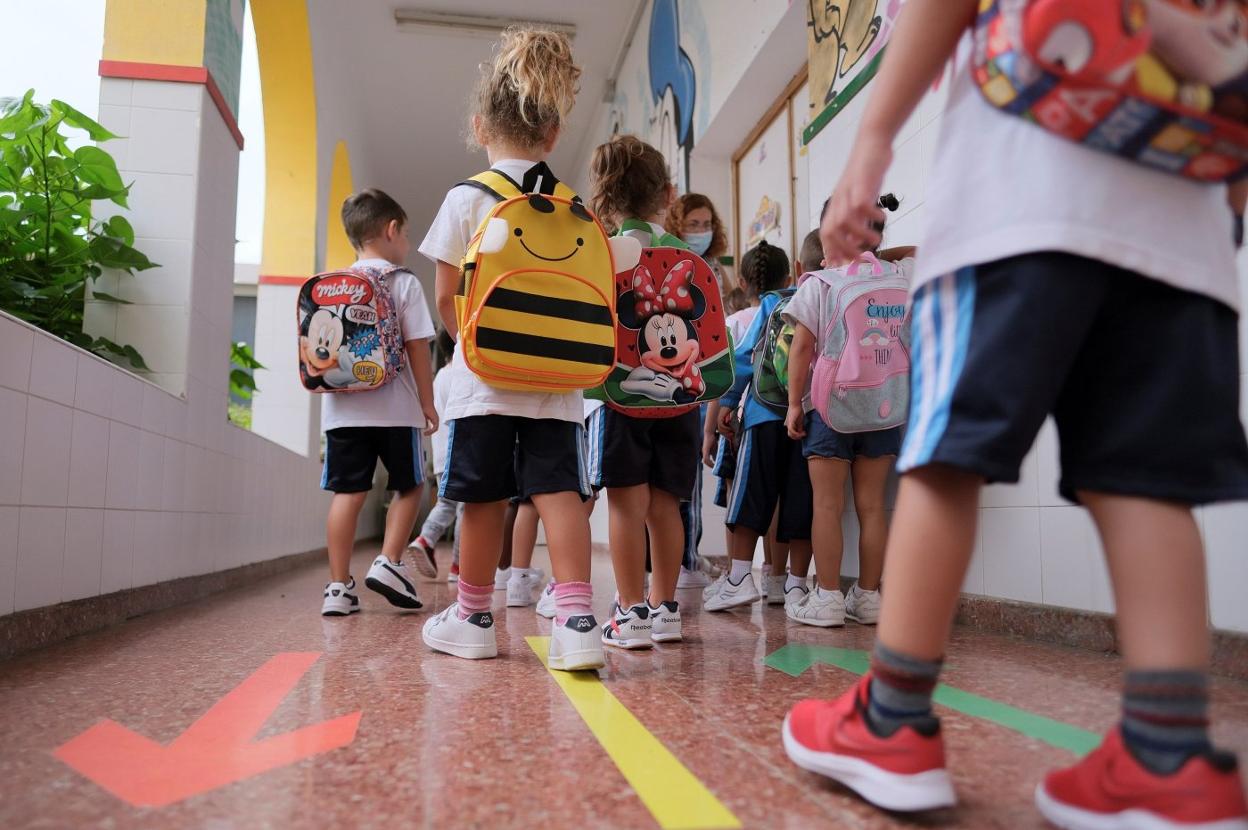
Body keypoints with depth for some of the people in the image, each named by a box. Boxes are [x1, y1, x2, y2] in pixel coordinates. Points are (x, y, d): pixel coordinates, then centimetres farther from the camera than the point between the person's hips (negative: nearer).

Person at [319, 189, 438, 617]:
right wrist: (428, 403, 0)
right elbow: (417, 349, -6)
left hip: (343, 408, 4)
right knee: (409, 486, 14)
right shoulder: (403, 282, -4)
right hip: (394, 406, -4)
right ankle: (388, 563, 3)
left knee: (347, 493, 6)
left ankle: (339, 587, 6)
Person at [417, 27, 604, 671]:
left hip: (485, 374, -2)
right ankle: (576, 620, -9)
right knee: (557, 490, 0)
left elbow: (447, 296, -1)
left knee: (484, 497, 7)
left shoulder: (466, 199, -2)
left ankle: (473, 618, 23)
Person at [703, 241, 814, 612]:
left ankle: (739, 577, -5)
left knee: (750, 496, 0)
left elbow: (744, 356, -1)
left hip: (766, 413, -3)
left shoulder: (766, 307, 5)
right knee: (799, 498, 4)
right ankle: (796, 584, 6)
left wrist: (728, 402, 4)